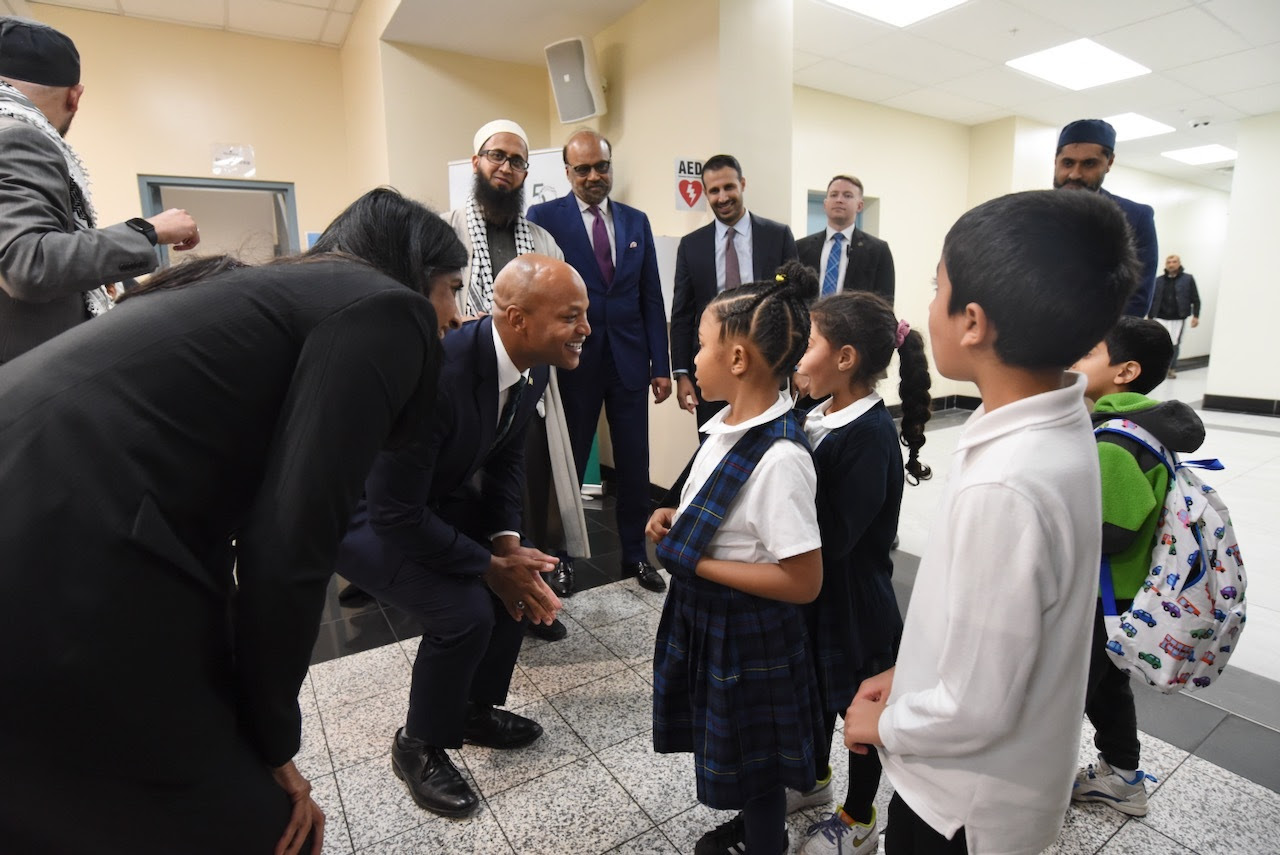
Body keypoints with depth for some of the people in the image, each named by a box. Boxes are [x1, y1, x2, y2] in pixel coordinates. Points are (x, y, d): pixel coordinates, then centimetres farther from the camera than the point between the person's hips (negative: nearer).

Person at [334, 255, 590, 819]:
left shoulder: (533, 369, -11)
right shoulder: (435, 372, -38)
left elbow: (506, 457, 3)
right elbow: (396, 515, -31)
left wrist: (507, 541, -11)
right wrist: (491, 565, -22)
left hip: (439, 497, 8)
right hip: (361, 512, -8)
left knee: (529, 578, 0)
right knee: (465, 610, -22)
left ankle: (476, 709, 25)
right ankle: (418, 746, 9)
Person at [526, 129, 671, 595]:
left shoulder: (636, 221, 9)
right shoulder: (544, 217, -2)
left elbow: (651, 298, 8)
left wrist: (661, 365, 4)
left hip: (630, 363, 3)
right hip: (573, 362, -3)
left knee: (634, 465, 9)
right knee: (568, 466, 10)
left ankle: (635, 554, 27)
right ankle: (562, 558, 28)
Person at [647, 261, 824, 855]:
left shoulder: (780, 458, -30)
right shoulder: (727, 424, -3)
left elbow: (804, 582, -28)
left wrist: (696, 563, -24)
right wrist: (676, 521, -5)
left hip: (749, 634, -8)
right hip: (704, 615, 9)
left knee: (752, 761, 19)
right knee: (725, 746, 29)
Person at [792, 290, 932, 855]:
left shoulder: (872, 436, -27)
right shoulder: (818, 415, -3)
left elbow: (834, 538, -29)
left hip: (854, 600, -7)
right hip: (813, 591, 8)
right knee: (816, 688, 26)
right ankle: (816, 778, 53)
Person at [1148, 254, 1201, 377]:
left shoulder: (1188, 279, 2)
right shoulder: (1159, 281, 7)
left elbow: (1195, 299, 1)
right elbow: (1152, 300, 9)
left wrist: (1195, 316, -6)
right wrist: (1150, 318, 6)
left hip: (1179, 319, -1)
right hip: (1161, 319, 1)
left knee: (1175, 344, 4)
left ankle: (1172, 368, 18)